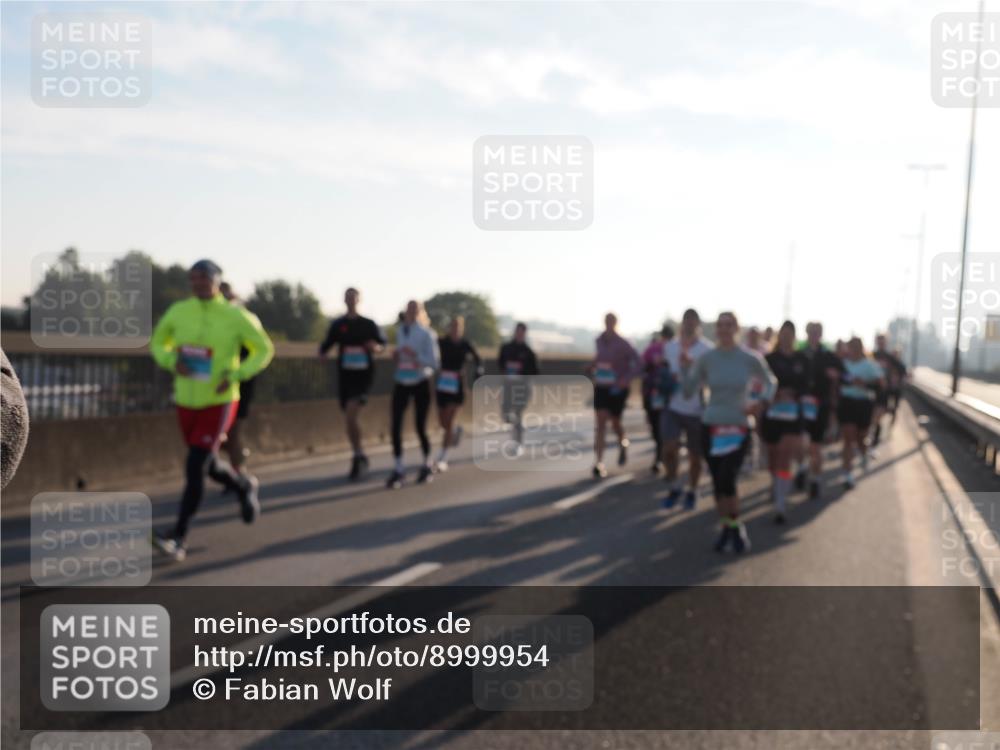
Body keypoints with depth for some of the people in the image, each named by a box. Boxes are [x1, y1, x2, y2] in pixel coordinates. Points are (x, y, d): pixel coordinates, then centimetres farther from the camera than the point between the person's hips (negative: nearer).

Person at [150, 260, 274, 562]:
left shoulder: (235, 315, -11)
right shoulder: (178, 311, -3)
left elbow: (264, 349, -1)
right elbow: (157, 344, 11)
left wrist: (235, 376, -15)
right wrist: (172, 362, -12)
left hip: (219, 403, -4)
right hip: (186, 401, 5)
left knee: (194, 468, -15)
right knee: (210, 466, 18)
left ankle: (177, 539, -10)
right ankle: (244, 486, 50)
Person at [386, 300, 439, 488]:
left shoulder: (426, 334, -8)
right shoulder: (400, 331, 6)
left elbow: (433, 363, -12)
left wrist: (415, 356, -24)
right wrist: (396, 357, 0)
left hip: (421, 384, -4)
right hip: (402, 384, 4)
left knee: (420, 427, 3)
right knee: (396, 425, -8)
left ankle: (426, 465, 25)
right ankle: (399, 470, -2)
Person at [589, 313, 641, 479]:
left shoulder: (623, 345, -13)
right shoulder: (599, 341, 3)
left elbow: (638, 365, -13)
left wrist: (627, 378, -26)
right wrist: (593, 366, 4)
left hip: (617, 389, -3)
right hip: (601, 388, 3)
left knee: (615, 423, 10)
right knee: (600, 424, -6)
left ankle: (623, 444, 46)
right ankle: (599, 463, -9)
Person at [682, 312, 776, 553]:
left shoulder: (751, 358, -5)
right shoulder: (706, 359, -4)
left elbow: (771, 382, 12)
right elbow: (689, 392, -3)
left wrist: (761, 402, -5)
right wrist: (685, 367, -16)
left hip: (738, 428, -2)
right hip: (710, 427, 2)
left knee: (727, 481, -14)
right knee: (718, 483, 5)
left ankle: (736, 526, 8)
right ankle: (727, 527, 23)